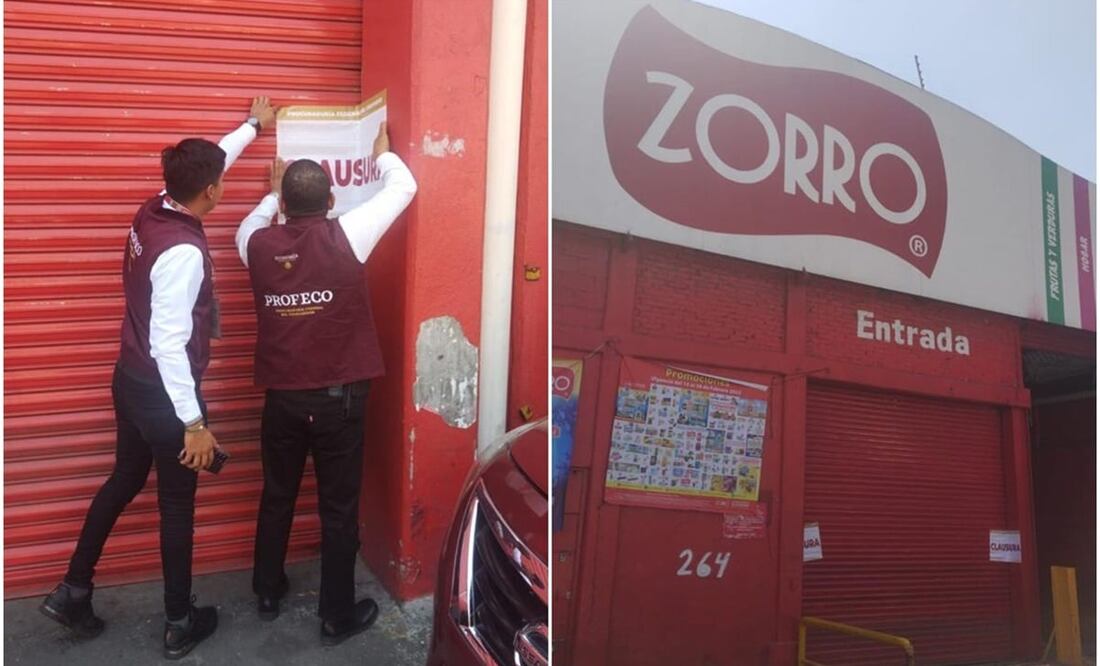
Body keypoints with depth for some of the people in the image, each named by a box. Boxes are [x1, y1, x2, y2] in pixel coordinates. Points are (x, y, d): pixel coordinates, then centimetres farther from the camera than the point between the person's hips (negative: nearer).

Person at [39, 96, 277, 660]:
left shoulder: (152, 212, -2)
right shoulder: (183, 252, -28)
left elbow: (206, 162, 17)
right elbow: (169, 344, -29)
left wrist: (253, 126, 31)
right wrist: (194, 422, -25)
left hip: (130, 379, 9)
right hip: (162, 391, -9)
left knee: (124, 479, 24)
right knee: (177, 504, 7)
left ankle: (72, 591, 34)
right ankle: (179, 623, 22)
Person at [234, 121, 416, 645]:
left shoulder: (259, 245, -3)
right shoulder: (346, 237, -14)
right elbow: (404, 187, 0)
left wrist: (271, 195, 37)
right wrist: (383, 152, 18)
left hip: (281, 397, 4)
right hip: (338, 397, -4)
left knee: (277, 497, 21)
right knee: (339, 509, 7)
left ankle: (268, 592, 38)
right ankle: (338, 616, 19)